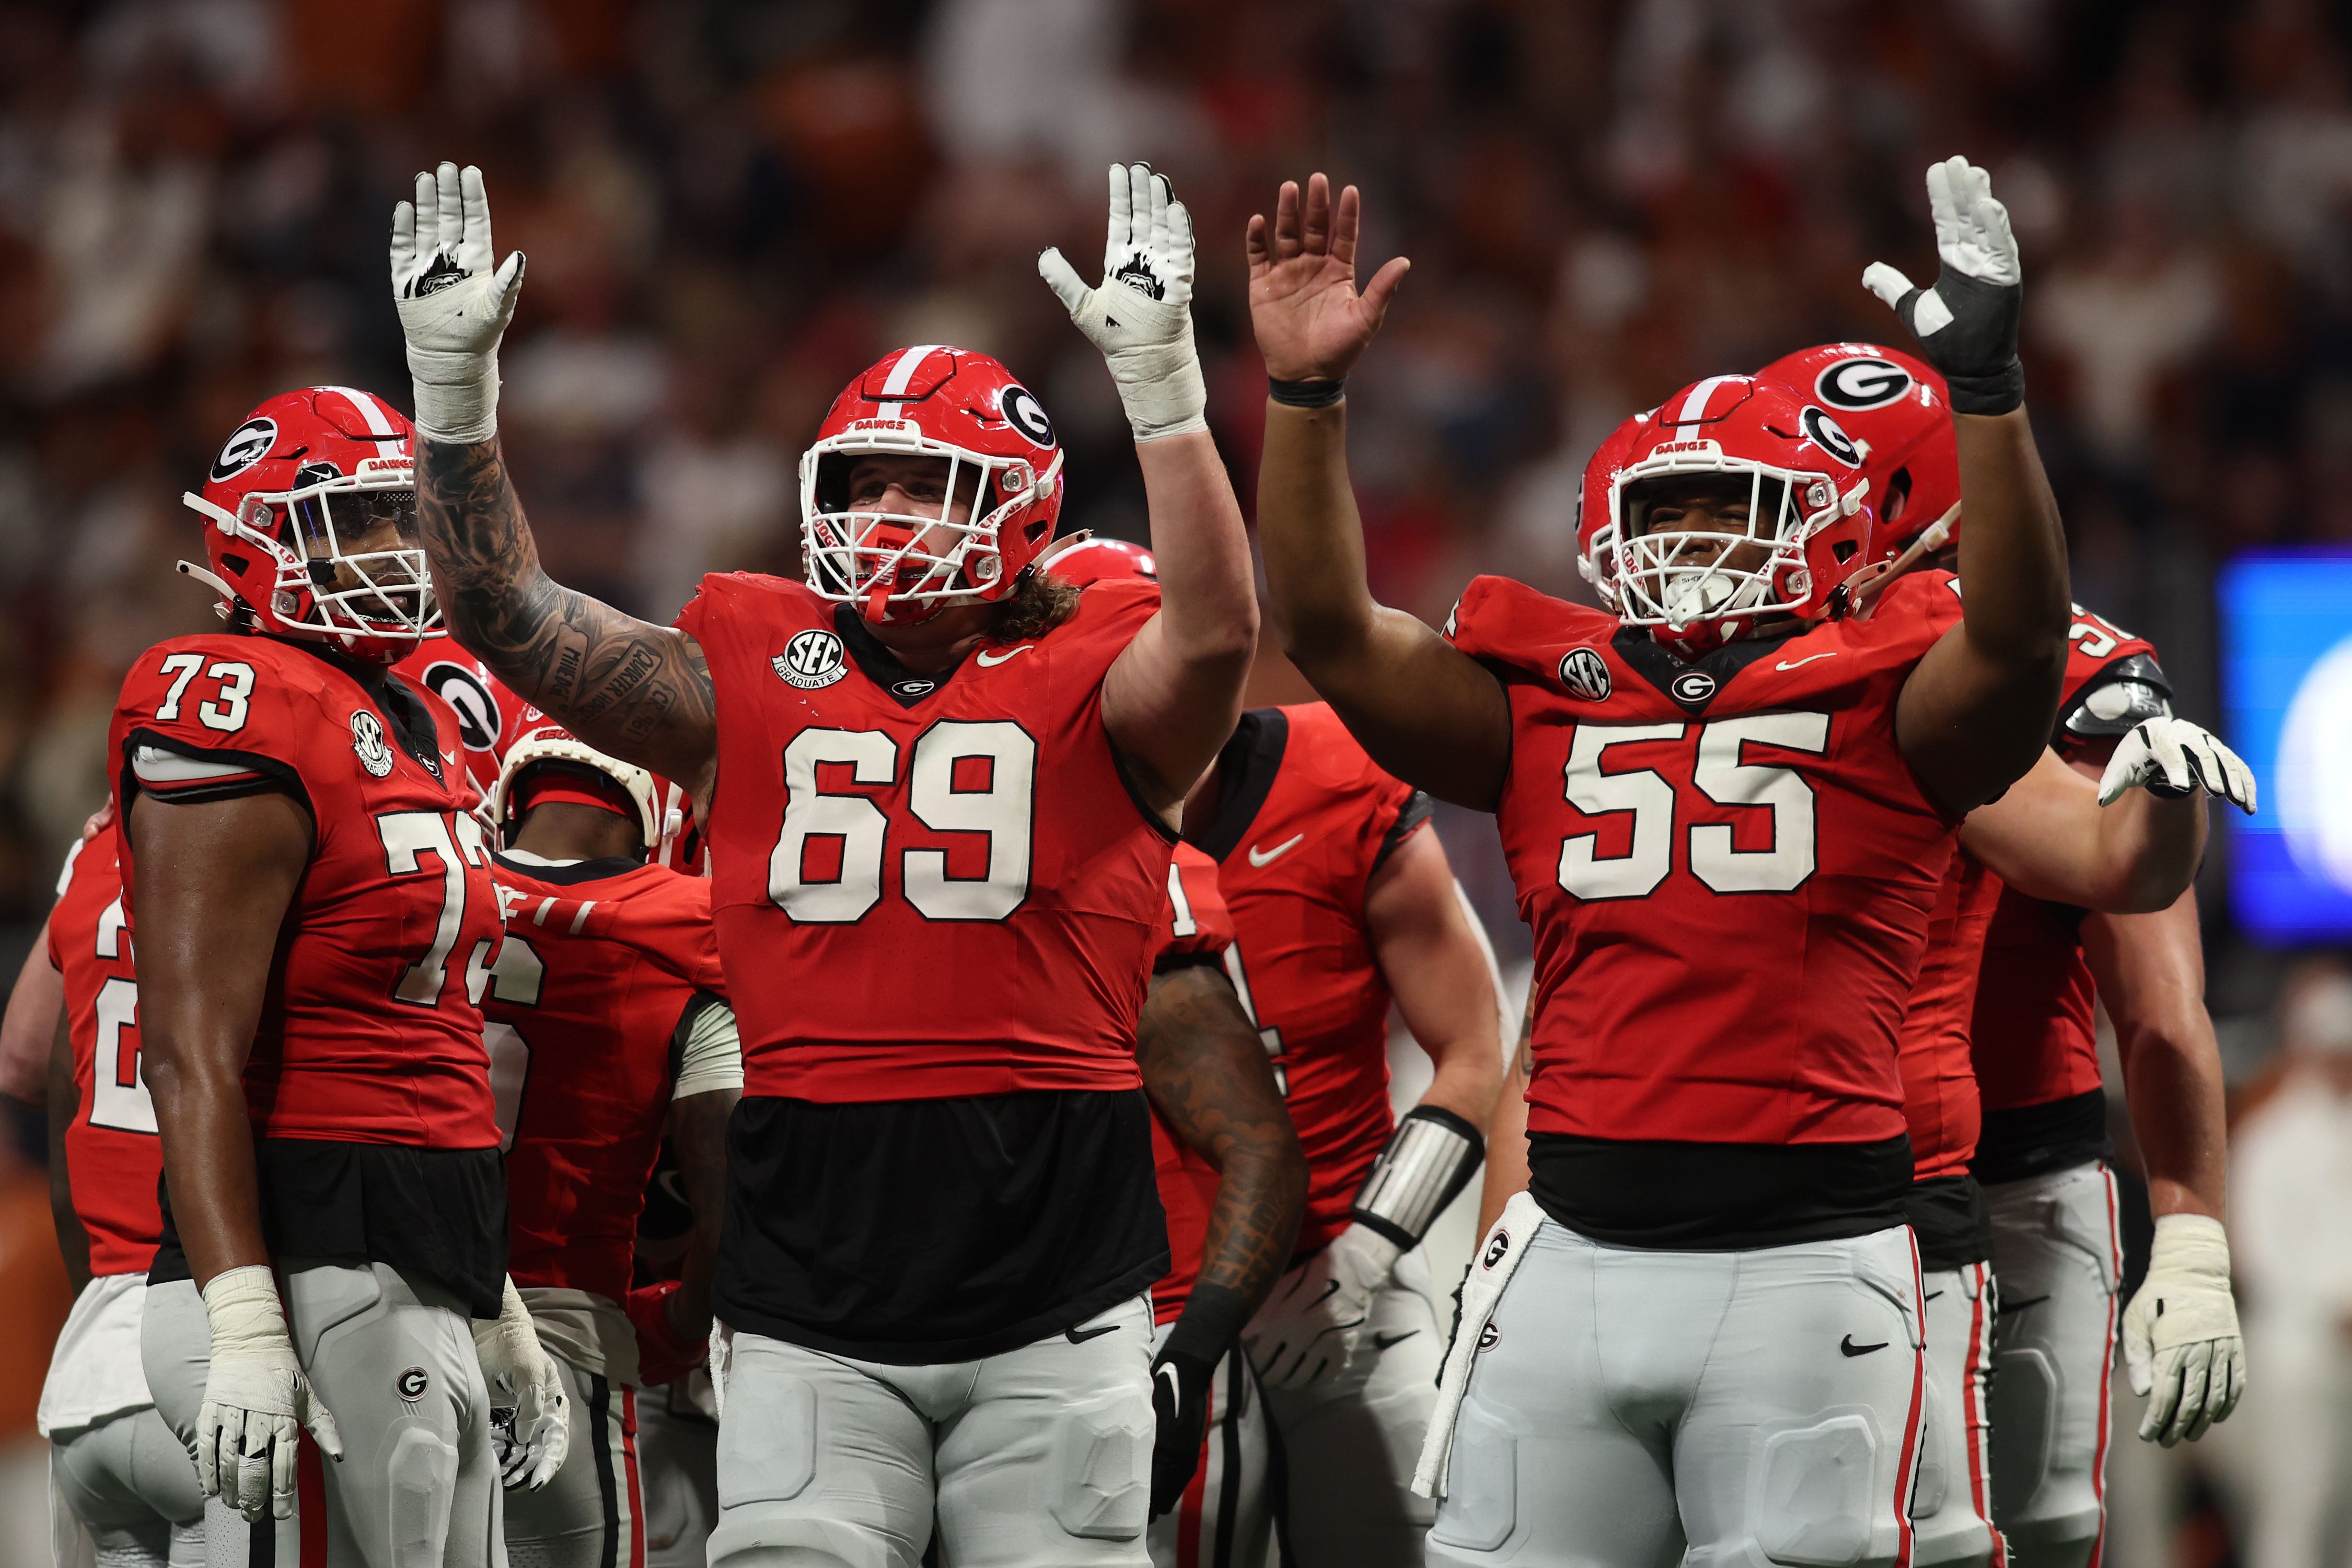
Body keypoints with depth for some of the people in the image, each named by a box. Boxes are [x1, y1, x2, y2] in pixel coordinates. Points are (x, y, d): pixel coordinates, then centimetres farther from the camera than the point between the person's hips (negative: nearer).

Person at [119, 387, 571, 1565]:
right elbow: (191, 1054, -17)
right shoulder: (244, 718, -10)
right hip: (314, 1283, -10)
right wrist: (243, 1325, -24)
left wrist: (495, 1310, 24)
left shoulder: (414, 731, 19)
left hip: (420, 1294, 10)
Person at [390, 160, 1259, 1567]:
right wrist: (457, 385, -1)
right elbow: (509, 616, 8)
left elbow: (1217, 631, -20)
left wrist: (1162, 385, -28)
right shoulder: (752, 682, 10)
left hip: (1051, 1317, -2)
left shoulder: (1089, 688, 1)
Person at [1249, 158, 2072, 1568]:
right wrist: (1306, 395, -7)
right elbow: (1333, 633, 3)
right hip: (1576, 1256, 3)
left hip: (1806, 1264, -3)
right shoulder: (1544, 708, 11)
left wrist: (1987, 389, -27)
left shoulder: (1884, 712, 2)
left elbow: (2017, 641, -17)